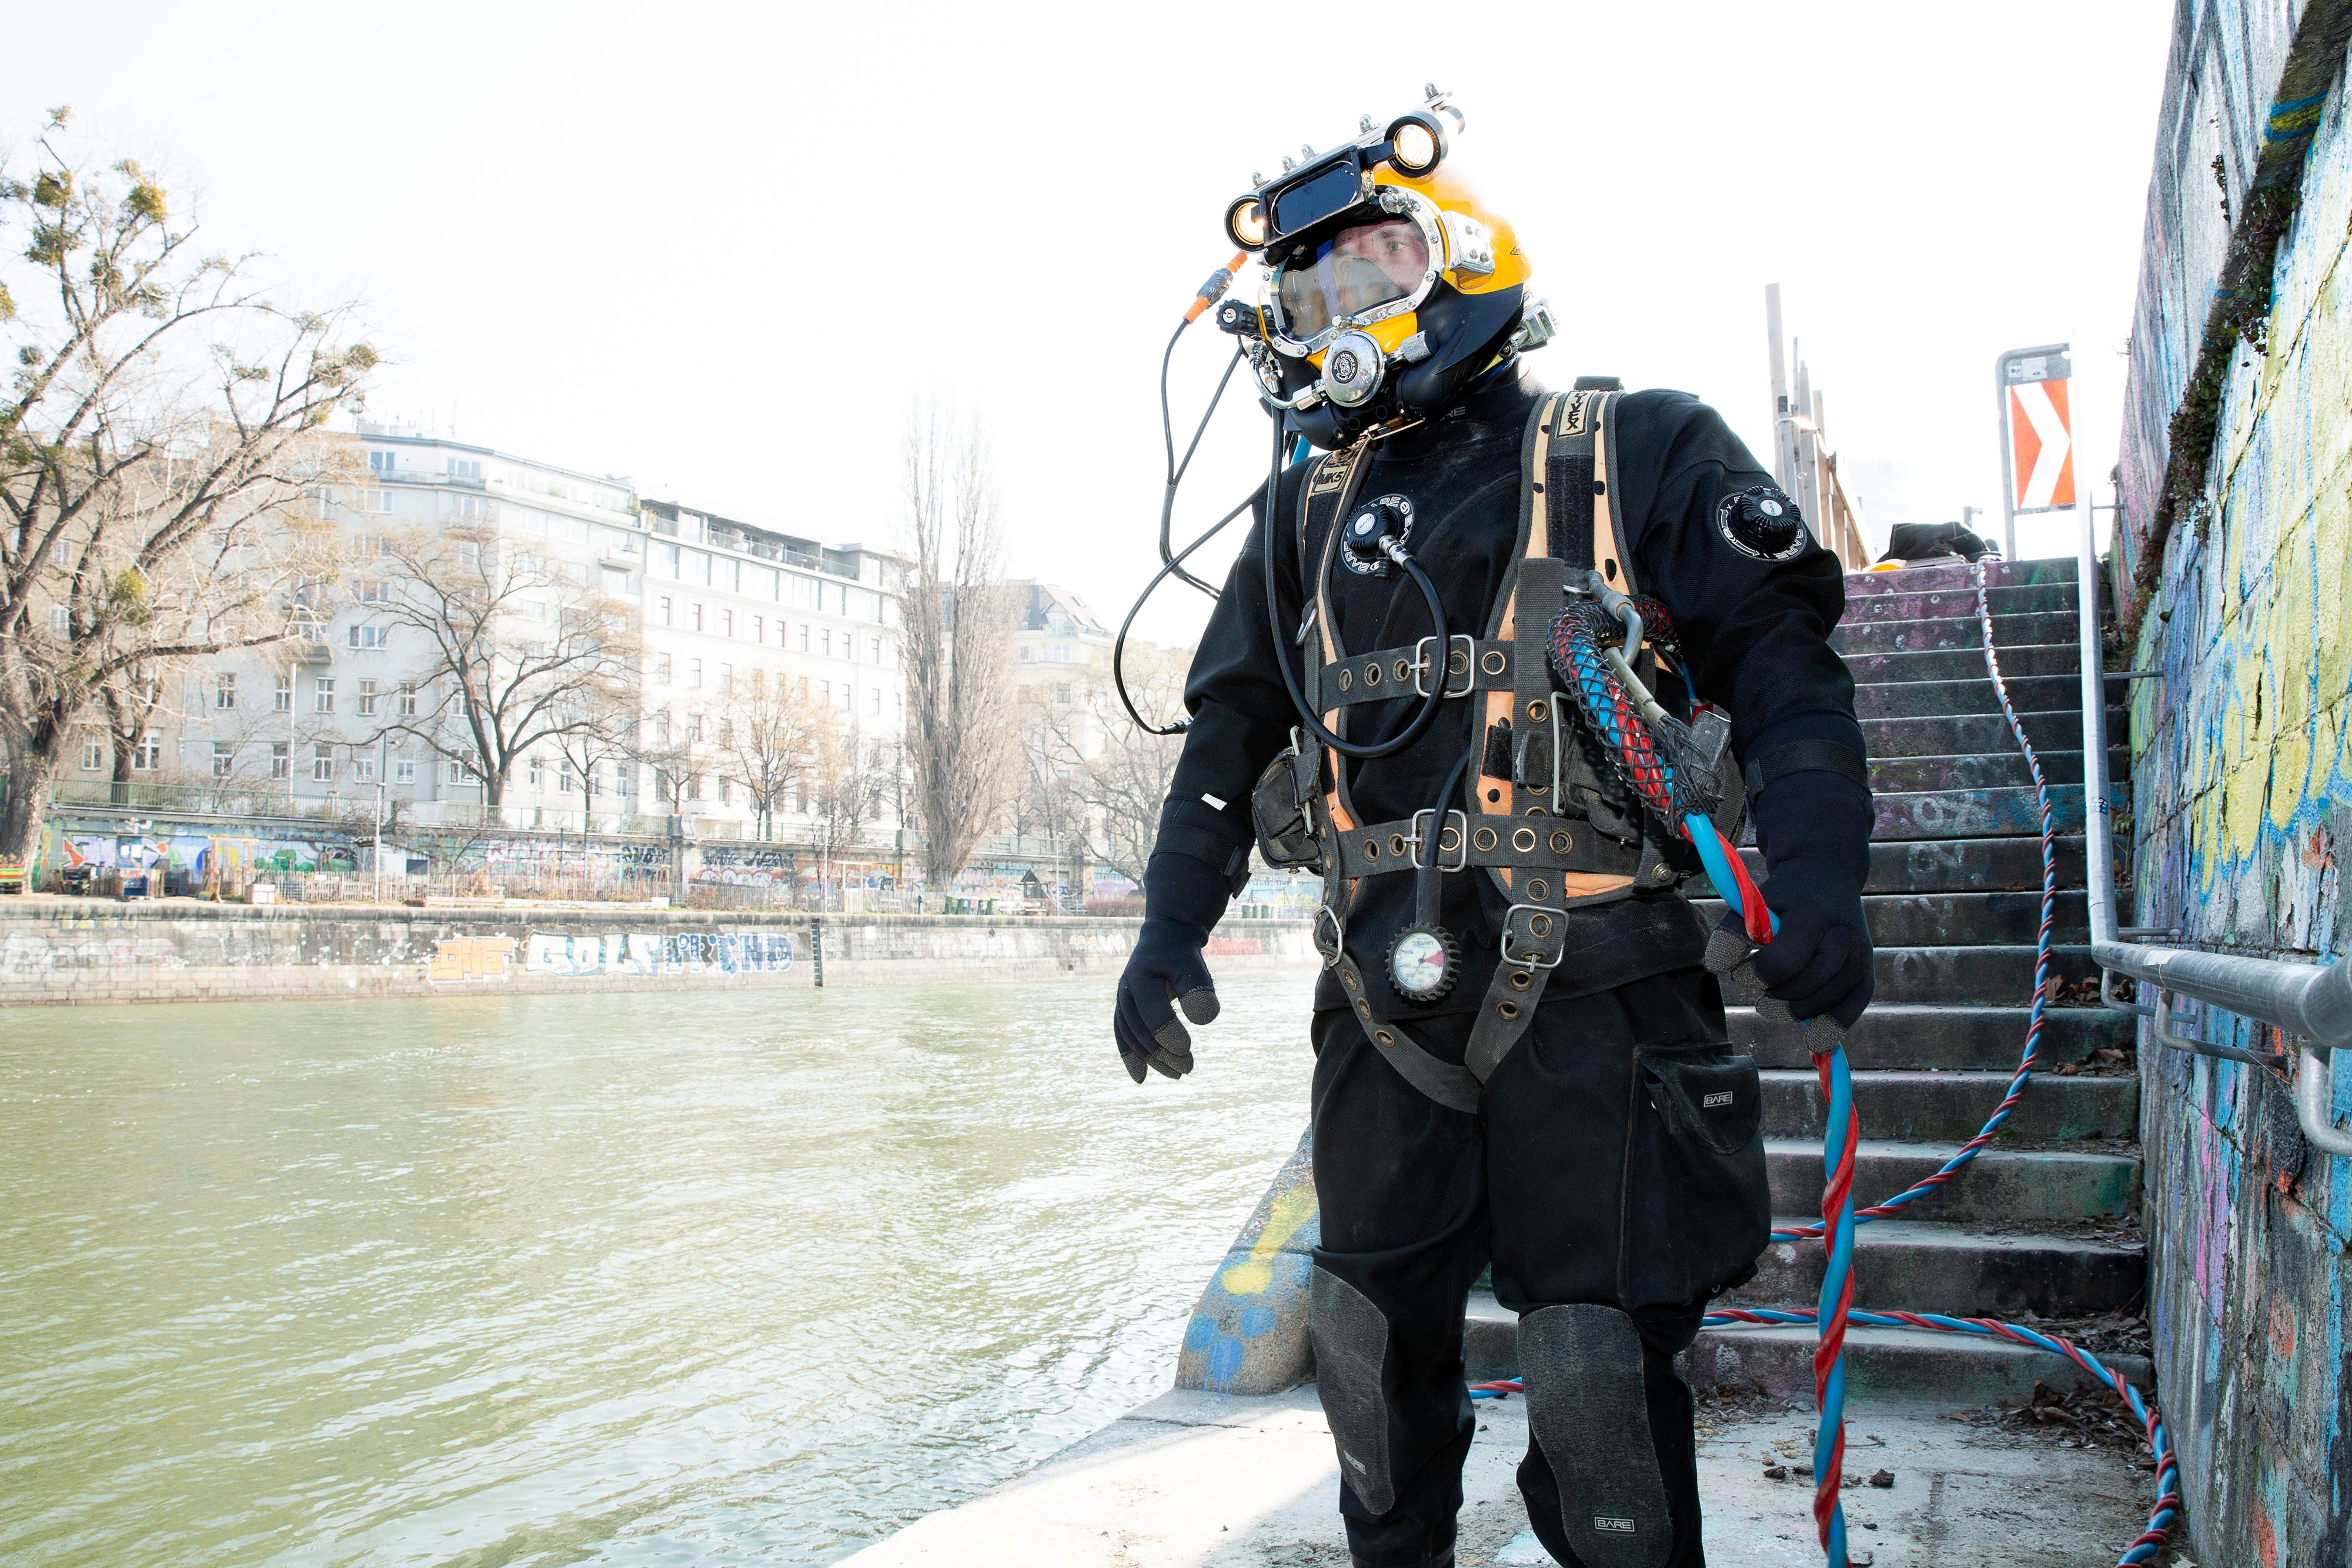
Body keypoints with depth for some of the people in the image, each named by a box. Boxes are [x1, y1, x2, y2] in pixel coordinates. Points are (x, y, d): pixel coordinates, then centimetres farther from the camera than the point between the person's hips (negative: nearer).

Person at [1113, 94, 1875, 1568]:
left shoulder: (1637, 452, 3)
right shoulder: (1310, 511, 17)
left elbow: (1781, 659, -2)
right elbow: (1234, 730, 20)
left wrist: (1813, 877, -16)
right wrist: (1172, 929, 9)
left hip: (1590, 989, -5)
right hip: (1388, 999, 5)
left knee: (1598, 1373, -3)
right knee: (1377, 1340, 14)